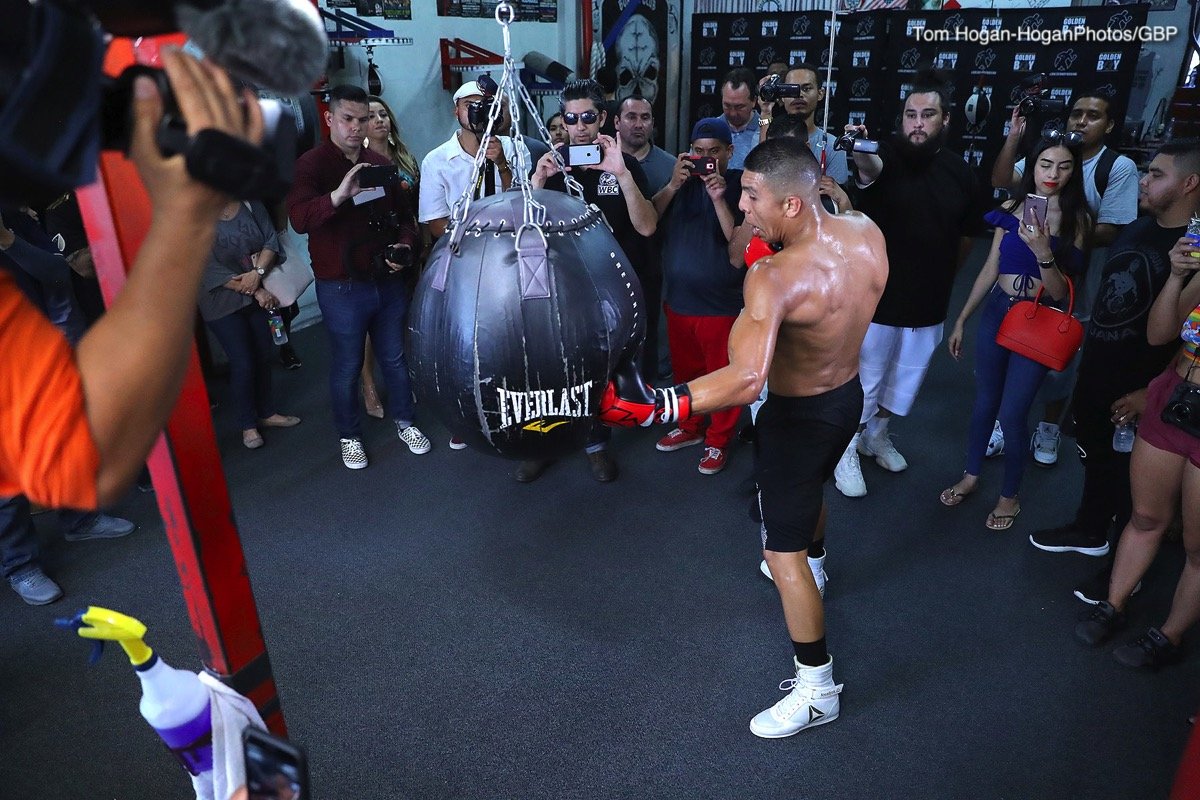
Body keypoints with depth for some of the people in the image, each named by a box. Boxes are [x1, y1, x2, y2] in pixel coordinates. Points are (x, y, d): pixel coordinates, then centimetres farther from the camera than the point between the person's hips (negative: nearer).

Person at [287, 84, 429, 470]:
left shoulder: (380, 164, 9)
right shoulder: (311, 164, -9)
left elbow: (404, 215, 17)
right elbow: (299, 219, -26)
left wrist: (404, 245, -4)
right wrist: (338, 195, -43)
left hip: (388, 280, 5)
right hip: (342, 287, -4)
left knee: (395, 357, 16)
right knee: (346, 367, 8)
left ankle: (405, 421, 35)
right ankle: (349, 436, 26)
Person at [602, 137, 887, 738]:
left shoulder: (774, 276, -36)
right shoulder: (867, 232, -13)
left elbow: (745, 380, -48)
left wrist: (654, 406, -53)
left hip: (798, 415, -8)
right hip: (849, 394, 9)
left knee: (783, 552, 4)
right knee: (811, 488, 36)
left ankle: (816, 688, 16)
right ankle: (811, 565, 66)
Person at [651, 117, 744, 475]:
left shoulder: (741, 186, -8)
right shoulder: (683, 181, 6)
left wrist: (719, 199, -25)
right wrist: (672, 186, -17)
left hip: (723, 304, -5)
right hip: (678, 300, 5)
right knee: (685, 371, 19)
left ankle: (718, 440, 24)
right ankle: (691, 427, 38)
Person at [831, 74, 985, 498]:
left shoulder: (961, 172, -1)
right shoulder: (887, 154, -14)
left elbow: (966, 235, 12)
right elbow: (872, 167, -40)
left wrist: (942, 276, 11)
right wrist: (861, 161, -61)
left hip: (928, 302, 5)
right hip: (876, 296, -5)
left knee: (906, 377, 21)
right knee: (864, 378, 8)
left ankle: (877, 435, 44)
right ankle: (847, 451, 27)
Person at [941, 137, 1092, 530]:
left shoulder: (1077, 219, -6)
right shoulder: (1013, 208, 2)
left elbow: (1060, 292, -11)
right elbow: (990, 269, 8)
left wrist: (1043, 251, -27)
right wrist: (961, 320, 11)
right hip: (996, 311, 3)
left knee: (1012, 414, -1)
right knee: (984, 402, 15)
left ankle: (1009, 496, 20)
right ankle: (971, 475, 35)